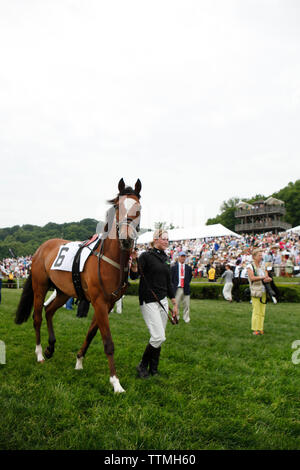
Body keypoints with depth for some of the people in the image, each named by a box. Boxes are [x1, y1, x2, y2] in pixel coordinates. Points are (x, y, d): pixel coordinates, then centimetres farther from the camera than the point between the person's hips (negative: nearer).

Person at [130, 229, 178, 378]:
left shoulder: (165, 259, 13)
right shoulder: (146, 256, -8)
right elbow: (134, 275, -17)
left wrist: (175, 304, 17)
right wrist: (134, 260, -33)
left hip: (163, 301, 7)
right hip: (148, 302, -7)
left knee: (159, 338, 8)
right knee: (159, 337, -12)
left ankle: (153, 370, 20)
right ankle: (143, 365, 8)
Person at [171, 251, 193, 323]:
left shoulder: (188, 268, 8)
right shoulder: (174, 267, 3)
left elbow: (190, 276, 20)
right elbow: (171, 277, 6)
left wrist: (187, 283, 11)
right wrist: (174, 284, 2)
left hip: (186, 289, 2)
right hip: (177, 288, -2)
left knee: (186, 304, 4)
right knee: (176, 304, 3)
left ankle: (186, 318, 15)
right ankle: (175, 317, 16)